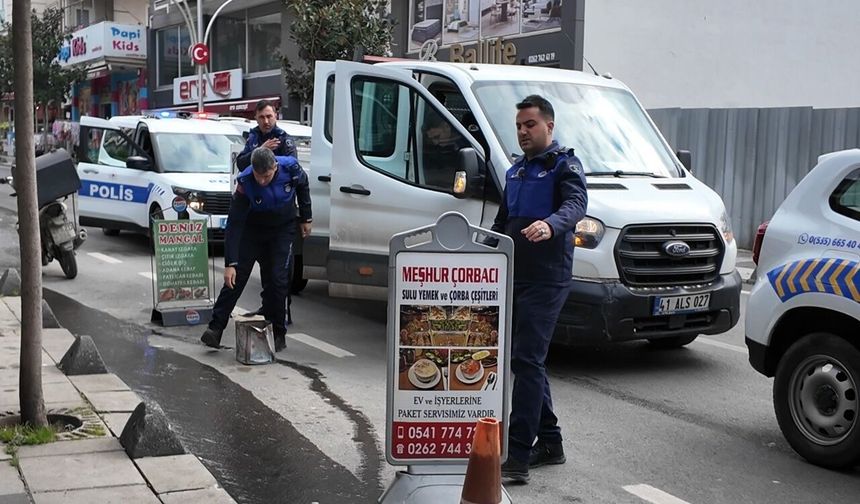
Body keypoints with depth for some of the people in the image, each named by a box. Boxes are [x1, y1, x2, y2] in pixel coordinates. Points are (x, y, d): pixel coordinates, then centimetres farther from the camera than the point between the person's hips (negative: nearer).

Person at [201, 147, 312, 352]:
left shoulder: (290, 168, -26)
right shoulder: (245, 182, -29)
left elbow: (303, 186, 0)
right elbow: (234, 224, -28)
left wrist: (305, 218, 5)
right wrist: (230, 263, -31)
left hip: (284, 228, 0)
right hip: (253, 228, 0)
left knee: (278, 279, -7)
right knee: (236, 276, -6)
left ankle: (278, 334, 5)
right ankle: (215, 329, -3)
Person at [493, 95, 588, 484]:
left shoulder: (564, 165, -5)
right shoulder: (516, 171, 20)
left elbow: (576, 204, -25)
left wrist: (551, 225, -45)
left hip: (546, 279, -9)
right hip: (514, 277, 9)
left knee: (527, 360, -14)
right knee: (524, 360, 13)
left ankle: (518, 457, -13)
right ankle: (549, 443, 25)